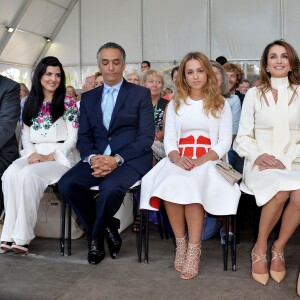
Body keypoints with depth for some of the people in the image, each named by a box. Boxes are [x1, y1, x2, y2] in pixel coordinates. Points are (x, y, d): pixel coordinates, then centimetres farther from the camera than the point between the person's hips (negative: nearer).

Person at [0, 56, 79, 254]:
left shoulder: (68, 103, 3)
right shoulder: (30, 103, 16)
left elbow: (73, 138, -2)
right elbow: (25, 134, 14)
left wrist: (50, 156, -13)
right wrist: (32, 154, -6)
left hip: (60, 156, -4)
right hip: (33, 155, 4)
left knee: (28, 175, -33)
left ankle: (22, 237, -28)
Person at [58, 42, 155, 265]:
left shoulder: (141, 94, 3)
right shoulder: (88, 97, 16)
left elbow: (146, 137, -5)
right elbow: (84, 137, 10)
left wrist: (117, 159, -19)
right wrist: (92, 158, -13)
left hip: (131, 159, -4)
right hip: (97, 158, 4)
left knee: (110, 187, -34)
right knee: (66, 184, -23)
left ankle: (96, 236, -2)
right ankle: (108, 229, -3)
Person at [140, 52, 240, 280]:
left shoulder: (221, 104, 11)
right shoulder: (175, 104, 17)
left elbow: (225, 141, 2)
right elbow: (169, 139, 9)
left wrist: (202, 160, -16)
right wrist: (177, 158, -15)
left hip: (209, 161, -2)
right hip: (180, 160, 2)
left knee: (192, 185, -36)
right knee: (170, 184, -34)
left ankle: (194, 248, -29)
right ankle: (181, 242, -18)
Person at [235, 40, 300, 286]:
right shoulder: (254, 94, 10)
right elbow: (244, 136, 7)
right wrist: (257, 156, -13)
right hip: (260, 162, -1)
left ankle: (278, 248, -8)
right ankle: (260, 248, -12)